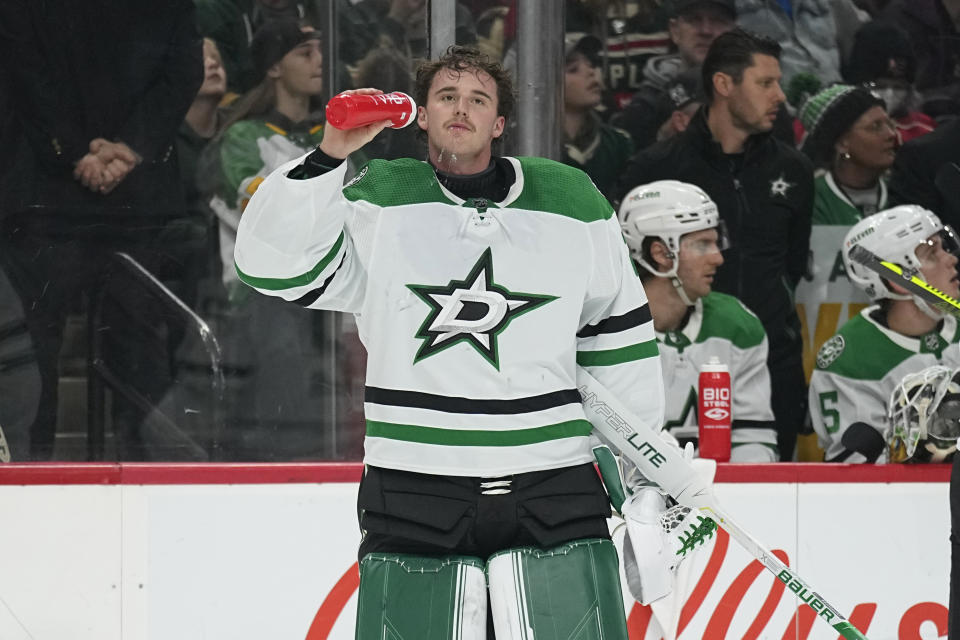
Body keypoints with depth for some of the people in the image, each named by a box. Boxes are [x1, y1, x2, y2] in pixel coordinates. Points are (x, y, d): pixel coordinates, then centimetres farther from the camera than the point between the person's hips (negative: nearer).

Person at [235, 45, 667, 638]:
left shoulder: (572, 203, 8)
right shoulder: (376, 201, 3)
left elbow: (619, 330, 17)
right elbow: (271, 262, -9)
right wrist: (329, 156, -19)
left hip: (553, 487, 1)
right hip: (414, 495, -1)